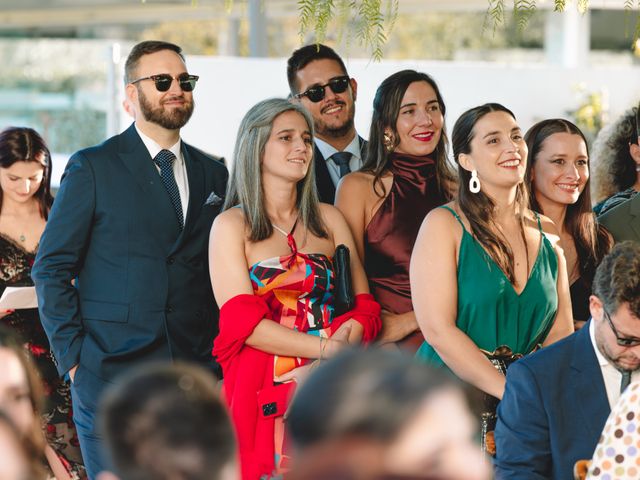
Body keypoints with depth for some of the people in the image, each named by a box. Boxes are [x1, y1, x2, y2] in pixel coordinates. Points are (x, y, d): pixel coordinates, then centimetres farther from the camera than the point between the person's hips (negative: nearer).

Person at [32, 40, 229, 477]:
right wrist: (73, 355, -7)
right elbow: (51, 268, -1)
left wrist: (219, 352, 5)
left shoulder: (213, 174, 14)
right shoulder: (92, 167, 0)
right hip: (112, 372, -3)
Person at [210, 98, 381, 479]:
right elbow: (241, 321, -8)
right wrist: (325, 347, -15)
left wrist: (346, 339, -14)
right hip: (265, 394, -3)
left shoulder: (329, 220, 13)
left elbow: (365, 308, 7)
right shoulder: (232, 226, 2)